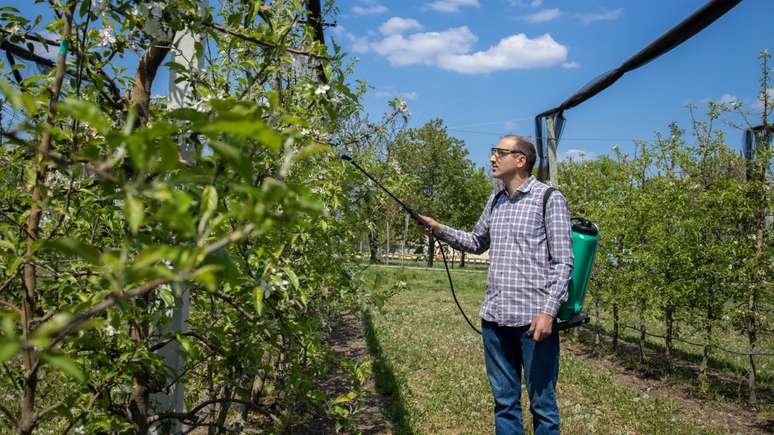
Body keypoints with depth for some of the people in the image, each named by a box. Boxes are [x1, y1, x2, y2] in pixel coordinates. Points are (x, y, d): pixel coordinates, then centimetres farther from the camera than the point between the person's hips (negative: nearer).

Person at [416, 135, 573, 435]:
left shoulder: (549, 198, -4)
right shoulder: (495, 200, 14)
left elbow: (563, 261, -8)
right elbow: (477, 243, 28)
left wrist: (548, 311, -16)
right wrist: (440, 230, 14)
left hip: (533, 318, -6)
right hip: (495, 318, 6)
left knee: (542, 404, 4)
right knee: (504, 401, 14)